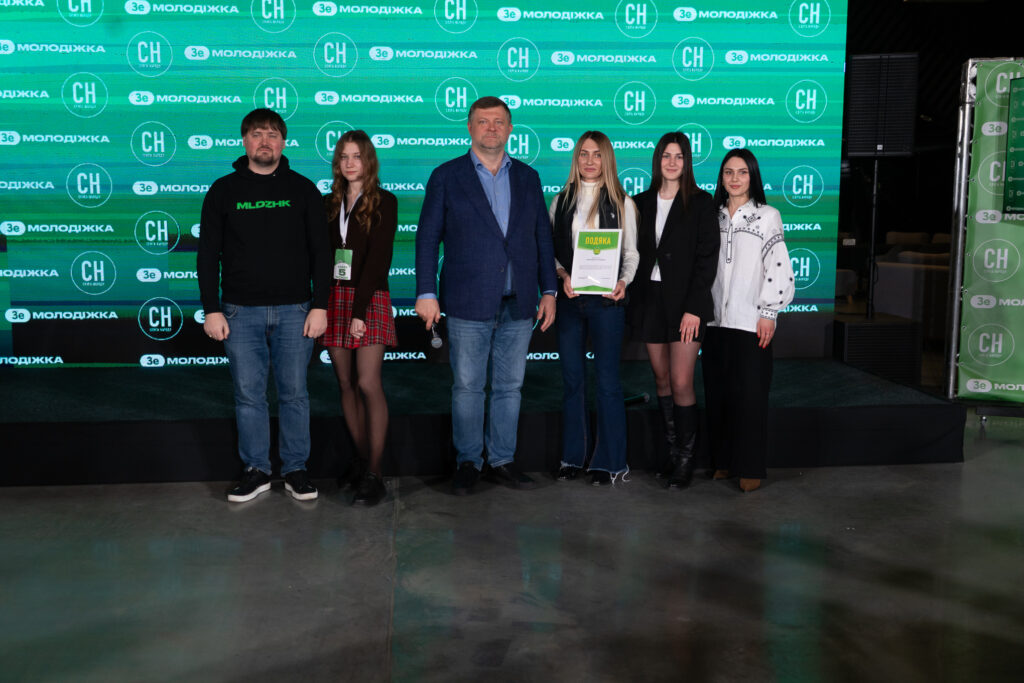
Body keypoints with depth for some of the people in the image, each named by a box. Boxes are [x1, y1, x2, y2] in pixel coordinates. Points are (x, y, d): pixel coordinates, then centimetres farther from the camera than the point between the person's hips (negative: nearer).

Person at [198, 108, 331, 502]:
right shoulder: (223, 191, 6)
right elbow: (208, 255, 5)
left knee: (294, 392, 4)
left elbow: (321, 252, 4)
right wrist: (211, 309, -2)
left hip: (294, 310, 0)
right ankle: (256, 470, 16)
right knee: (248, 394, 4)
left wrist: (319, 306, -4)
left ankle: (295, 469, 16)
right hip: (241, 311, 0)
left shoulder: (303, 189, 6)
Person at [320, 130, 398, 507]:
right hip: (335, 297, 5)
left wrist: (360, 310, -15)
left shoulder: (384, 202, -1)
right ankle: (360, 457, 16)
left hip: (369, 297, -5)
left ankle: (373, 474, -10)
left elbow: (377, 258, -9)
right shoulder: (331, 203, 14)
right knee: (346, 383, 6)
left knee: (368, 383, -12)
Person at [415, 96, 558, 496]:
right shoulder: (447, 177, 3)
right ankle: (468, 463, 15)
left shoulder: (527, 178, 12)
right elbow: (427, 238, 1)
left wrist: (548, 290, 7)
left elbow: (542, 237, 13)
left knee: (509, 387, 9)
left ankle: (502, 461, 20)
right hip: (469, 304, -3)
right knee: (466, 388, 2)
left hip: (518, 305, 3)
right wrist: (426, 293, -6)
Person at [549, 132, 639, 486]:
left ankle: (609, 460, 8)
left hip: (606, 300, -3)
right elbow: (551, 250, 9)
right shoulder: (561, 201, 10)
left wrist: (623, 282, -14)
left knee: (607, 379, -2)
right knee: (572, 378, 8)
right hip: (569, 298, 3)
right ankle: (573, 456, 18)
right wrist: (563, 275, -9)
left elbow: (631, 252, 4)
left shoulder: (622, 203, 4)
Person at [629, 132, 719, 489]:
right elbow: (636, 254, 11)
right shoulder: (641, 203, 11)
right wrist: (634, 298, 2)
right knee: (661, 380, 9)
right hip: (650, 300, 4)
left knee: (681, 383, -7)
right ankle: (672, 451, 19)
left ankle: (686, 458, 4)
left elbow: (707, 259, -7)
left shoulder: (701, 203, -1)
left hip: (685, 302, -4)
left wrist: (693, 308, -14)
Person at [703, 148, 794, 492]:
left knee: (750, 395, -3)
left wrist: (768, 313, -10)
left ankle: (750, 467, 6)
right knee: (717, 392, 8)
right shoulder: (713, 216, 11)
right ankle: (723, 460, 19)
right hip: (715, 320, 4)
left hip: (751, 322, -4)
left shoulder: (767, 216, -1)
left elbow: (779, 268, -6)